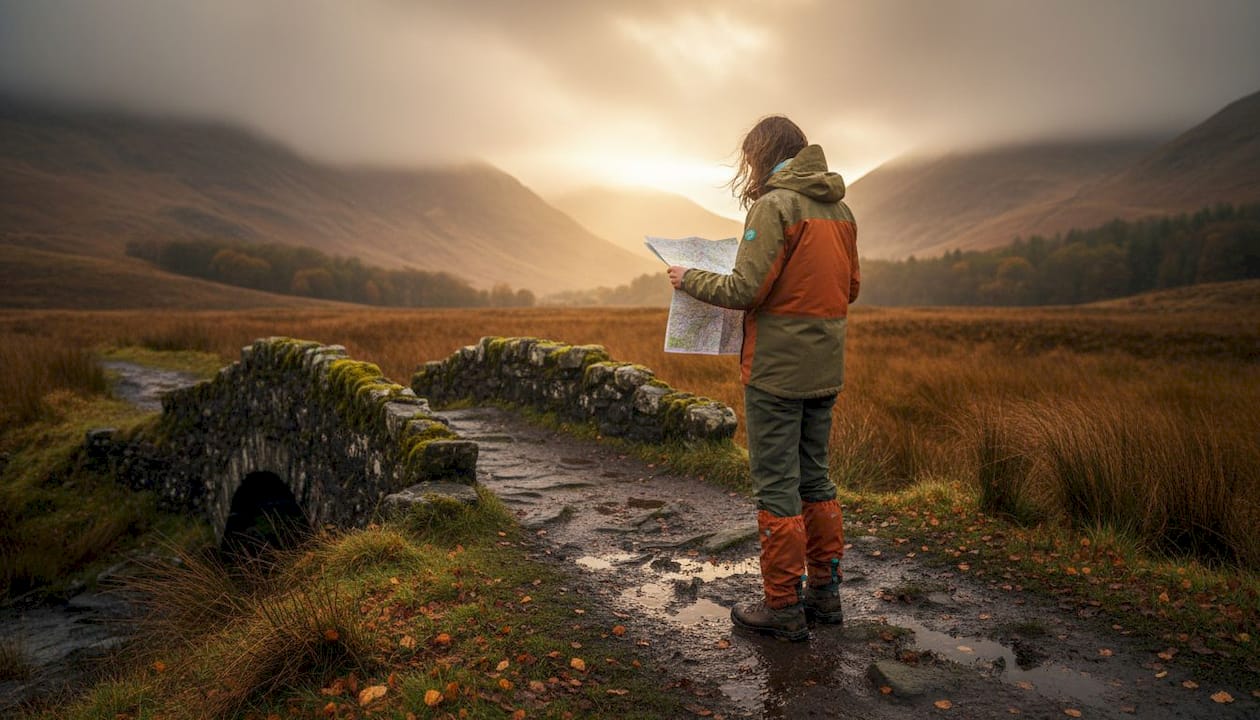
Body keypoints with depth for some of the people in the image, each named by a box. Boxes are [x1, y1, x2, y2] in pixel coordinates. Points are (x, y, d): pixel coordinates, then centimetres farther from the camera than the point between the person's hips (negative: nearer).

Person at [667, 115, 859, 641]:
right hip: (825, 370, 8)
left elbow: (745, 290, -19)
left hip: (777, 371, -8)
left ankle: (783, 608, 10)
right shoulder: (839, 209, 11)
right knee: (815, 480, 17)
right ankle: (824, 593, 27)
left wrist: (689, 279, -4)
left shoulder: (776, 205, -13)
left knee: (776, 488, 1)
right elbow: (849, 287, 16)